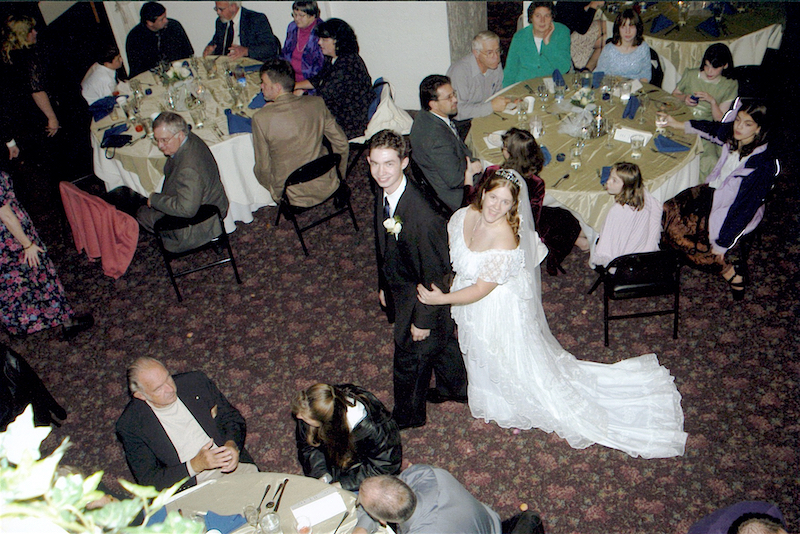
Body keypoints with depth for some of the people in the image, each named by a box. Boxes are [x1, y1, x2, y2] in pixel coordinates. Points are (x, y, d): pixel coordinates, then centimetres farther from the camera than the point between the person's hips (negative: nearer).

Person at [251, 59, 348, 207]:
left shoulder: (261, 118, -18)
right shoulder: (317, 103, -9)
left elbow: (263, 167, -10)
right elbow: (342, 144, 1)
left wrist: (274, 190, 12)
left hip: (294, 196, -3)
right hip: (326, 188, 4)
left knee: (256, 169, 23)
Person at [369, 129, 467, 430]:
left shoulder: (422, 215, -37)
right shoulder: (383, 194, -10)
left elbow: (433, 273, -27)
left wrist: (423, 319, -18)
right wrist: (384, 286, 16)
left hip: (419, 298, -8)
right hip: (400, 289, 8)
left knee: (410, 355, 15)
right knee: (441, 341, 29)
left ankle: (408, 415, 42)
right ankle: (456, 388, 56)